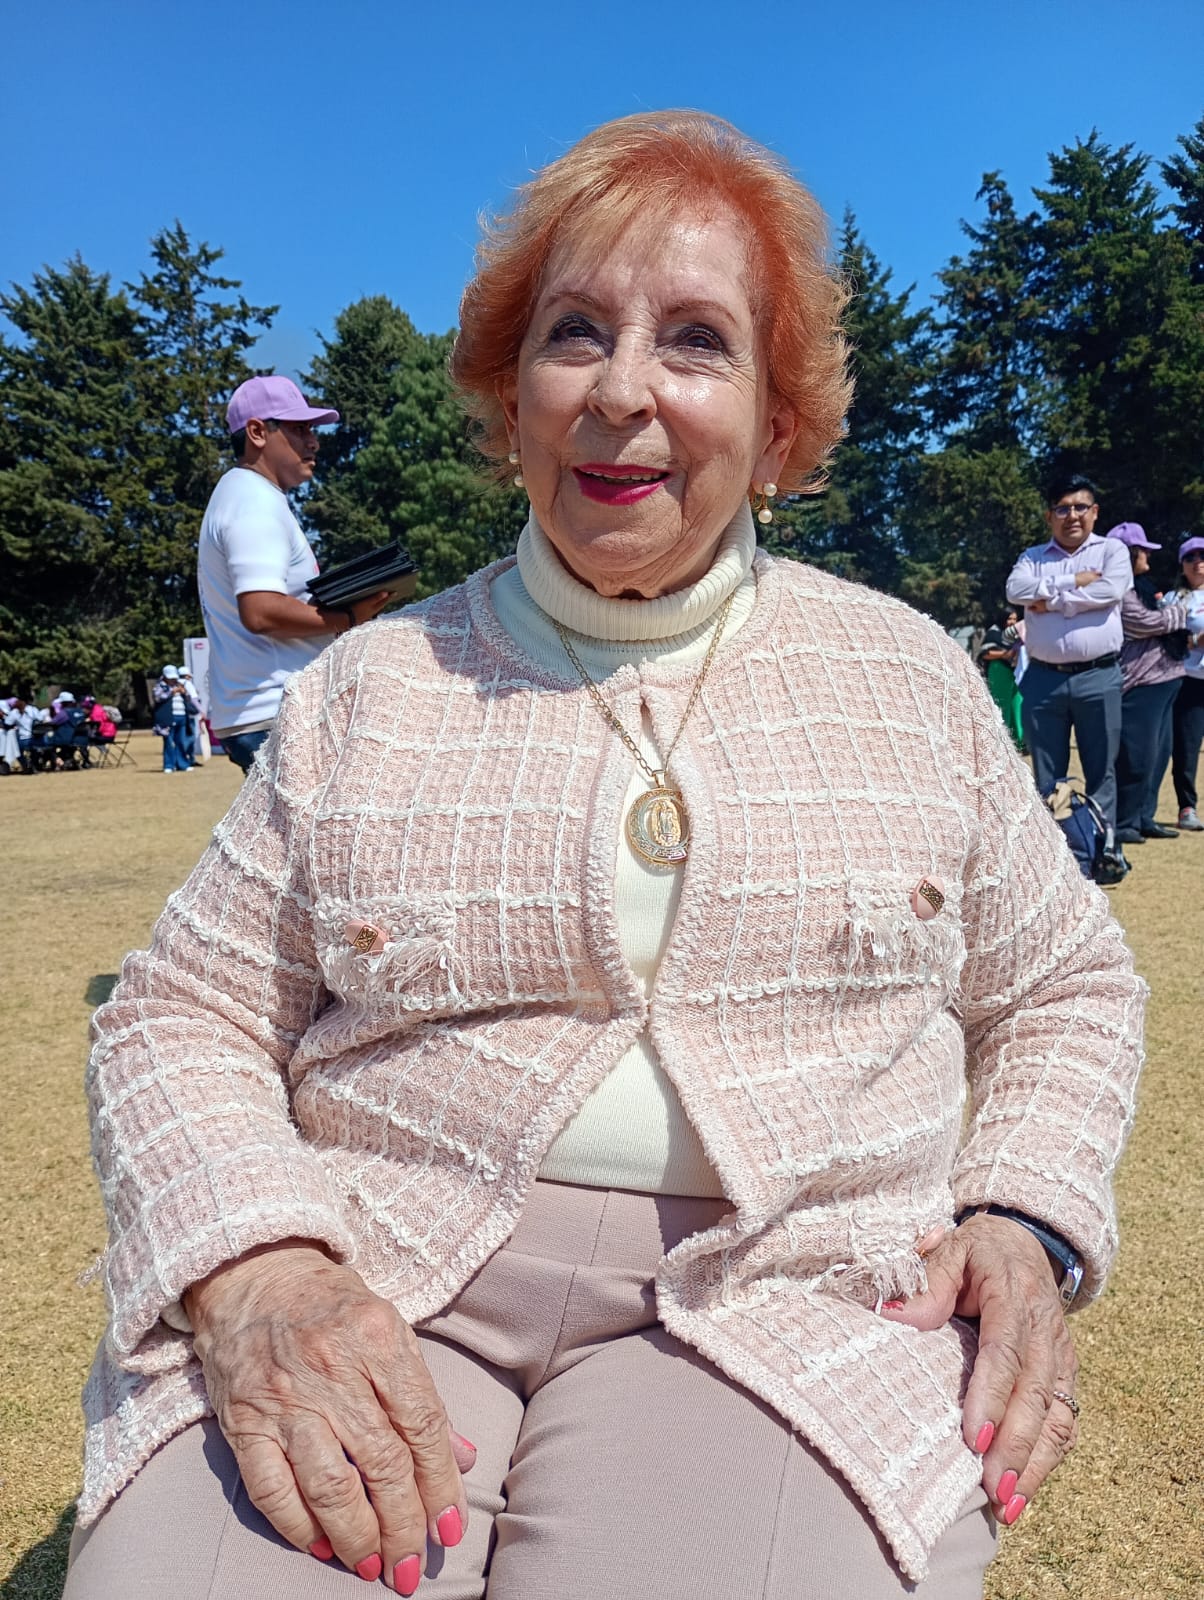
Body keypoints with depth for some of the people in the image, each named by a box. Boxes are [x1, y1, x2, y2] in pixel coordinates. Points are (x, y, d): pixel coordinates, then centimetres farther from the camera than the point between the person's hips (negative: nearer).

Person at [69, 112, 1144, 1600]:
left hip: (792, 1285, 1)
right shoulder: (365, 689, 5)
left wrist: (1024, 1226, -1)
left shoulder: (910, 675, 8)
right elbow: (181, 1017, 6)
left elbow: (1063, 989, 16)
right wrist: (251, 1270, -13)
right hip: (365, 1274, 1)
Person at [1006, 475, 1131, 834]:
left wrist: (1052, 601, -6)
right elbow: (1016, 589, -7)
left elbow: (1110, 591, -11)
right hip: (1044, 678, 2)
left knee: (1101, 771, 4)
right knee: (1046, 775, 7)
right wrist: (1073, 581, -9)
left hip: (1098, 677, -2)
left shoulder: (1111, 550, 8)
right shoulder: (1033, 557, 14)